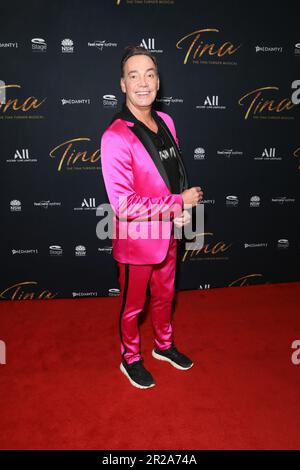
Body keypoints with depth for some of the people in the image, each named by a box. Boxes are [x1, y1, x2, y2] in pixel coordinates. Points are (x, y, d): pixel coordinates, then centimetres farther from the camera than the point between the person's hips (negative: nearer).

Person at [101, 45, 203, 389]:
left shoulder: (165, 122, 0)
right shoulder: (116, 137, -23)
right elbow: (124, 205, -27)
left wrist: (180, 211, -4)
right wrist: (180, 202, -20)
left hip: (167, 234, 7)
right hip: (136, 241, -6)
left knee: (164, 296, 25)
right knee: (133, 305, 15)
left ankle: (164, 345, 50)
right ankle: (130, 359, 41)